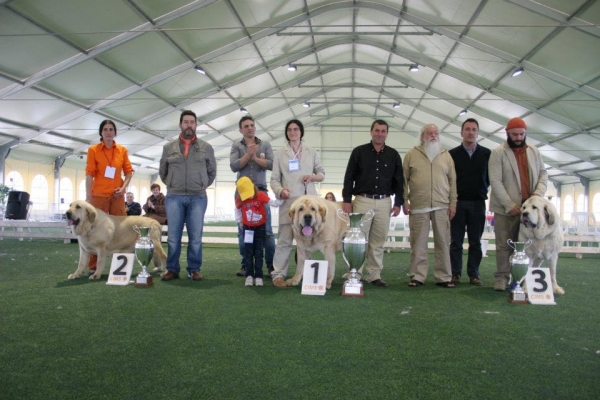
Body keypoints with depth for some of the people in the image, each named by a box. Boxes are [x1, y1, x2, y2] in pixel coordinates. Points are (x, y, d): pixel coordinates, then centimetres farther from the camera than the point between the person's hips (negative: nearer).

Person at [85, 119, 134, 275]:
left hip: (117, 195, 3)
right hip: (99, 195, -3)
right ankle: (93, 266, 6)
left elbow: (129, 171, 12)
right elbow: (89, 174, -3)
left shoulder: (122, 150, 8)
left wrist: (124, 187, -5)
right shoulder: (93, 150, 1)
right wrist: (88, 197, -8)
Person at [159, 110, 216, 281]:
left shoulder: (206, 148, 7)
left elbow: (212, 172, 15)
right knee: (173, 236, 2)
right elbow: (162, 172, 19)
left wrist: (201, 186, 11)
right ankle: (172, 269, 11)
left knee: (196, 237, 1)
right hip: (174, 197, 1)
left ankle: (194, 269, 10)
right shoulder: (169, 147, 9)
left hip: (198, 198, 0)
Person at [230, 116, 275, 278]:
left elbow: (272, 165, -4)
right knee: (243, 230, 3)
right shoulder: (236, 146, 8)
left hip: (261, 191, 0)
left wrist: (255, 157, -10)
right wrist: (248, 153, -13)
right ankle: (245, 264, 12)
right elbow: (234, 166, -7)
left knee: (266, 230, -2)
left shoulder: (265, 145, 9)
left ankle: (271, 264, 5)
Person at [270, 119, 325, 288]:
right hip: (288, 202, -3)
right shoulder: (280, 153, 8)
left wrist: (314, 177, -4)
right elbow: (274, 179, 4)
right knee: (284, 240, -6)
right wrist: (280, 190, -17)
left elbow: (322, 173, 18)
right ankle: (278, 274, 0)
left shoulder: (312, 153, 14)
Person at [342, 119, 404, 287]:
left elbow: (398, 180, 10)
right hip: (362, 200, -2)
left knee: (378, 241, 6)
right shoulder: (359, 152, 3)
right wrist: (347, 199, -5)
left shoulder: (393, 154, 9)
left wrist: (398, 203, 3)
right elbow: (349, 177, 2)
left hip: (384, 202, 2)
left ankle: (374, 275, 14)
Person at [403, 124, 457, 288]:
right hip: (418, 206, -1)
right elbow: (404, 179, 7)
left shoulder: (446, 155, 13)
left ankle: (443, 277, 11)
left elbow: (452, 180, 11)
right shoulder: (412, 154, 8)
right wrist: (405, 201, 0)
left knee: (443, 243, 3)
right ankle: (417, 276, 9)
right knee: (418, 243, 1)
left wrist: (453, 203, 4)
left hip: (442, 206, 2)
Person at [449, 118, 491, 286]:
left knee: (475, 242, 5)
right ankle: (455, 273, 9)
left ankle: (474, 273, 12)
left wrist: (483, 189, 4)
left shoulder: (487, 154, 4)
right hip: (458, 203, -1)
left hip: (478, 203, 1)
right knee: (456, 241, 2)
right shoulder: (453, 154, 2)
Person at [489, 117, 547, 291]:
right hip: (506, 208, -3)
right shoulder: (498, 153, -2)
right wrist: (509, 204, -16)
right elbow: (495, 181, -9)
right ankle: (501, 277, 8)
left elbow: (543, 174, 12)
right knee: (504, 245, 1)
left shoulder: (534, 152, 12)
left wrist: (538, 193, -9)